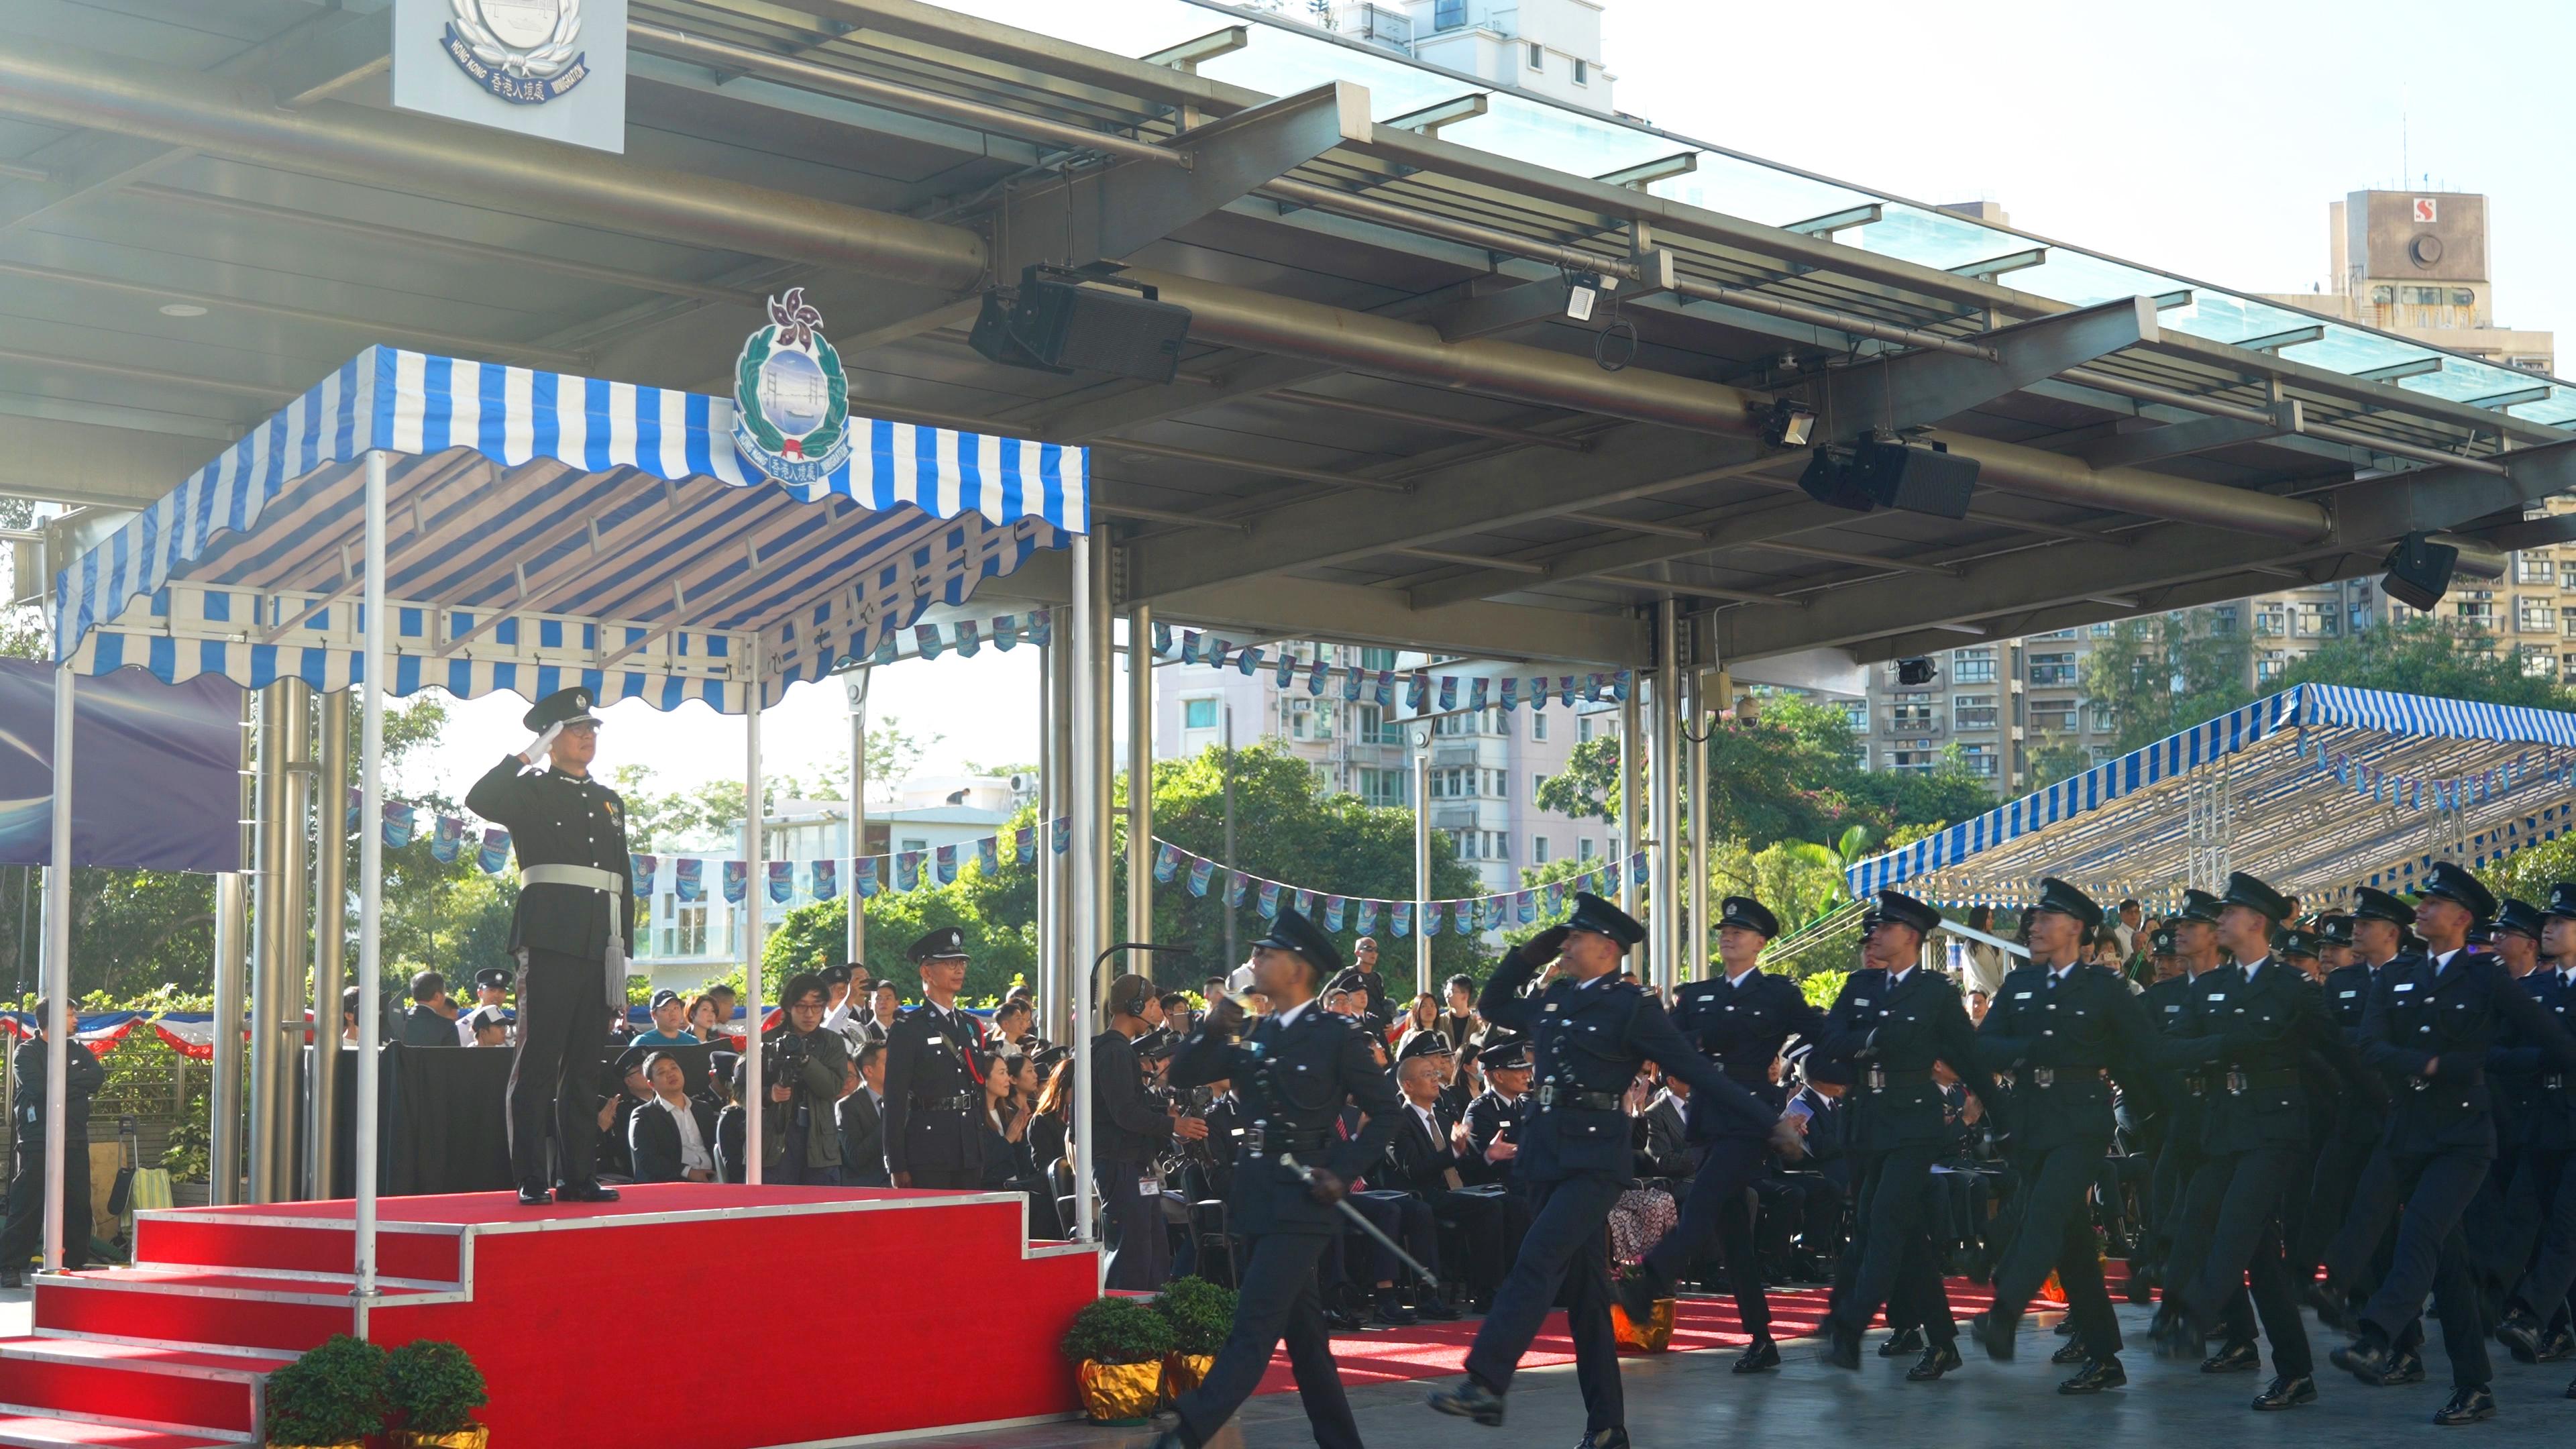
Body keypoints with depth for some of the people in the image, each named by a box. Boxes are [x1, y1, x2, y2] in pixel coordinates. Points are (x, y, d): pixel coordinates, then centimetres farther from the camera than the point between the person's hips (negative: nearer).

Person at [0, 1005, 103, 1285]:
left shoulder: (77, 1049, 13)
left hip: (75, 1143, 5)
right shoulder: (26, 1053, -3)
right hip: (39, 1143, -5)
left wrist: (62, 1080, -12)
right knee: (27, 1205, -6)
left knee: (78, 1206, 6)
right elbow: (39, 1087, -18)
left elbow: (98, 1076, -2)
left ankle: (76, 1262, 14)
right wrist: (76, 1083, -7)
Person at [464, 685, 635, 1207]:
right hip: (550, 942, -6)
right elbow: (479, 800, -18)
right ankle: (530, 1179, -5)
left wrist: (622, 947, 11)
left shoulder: (610, 802, 21)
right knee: (538, 1061, -6)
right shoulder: (531, 792, 4)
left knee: (585, 1066, 8)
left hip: (599, 946, 6)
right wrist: (527, 755, -13)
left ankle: (576, 1175, 12)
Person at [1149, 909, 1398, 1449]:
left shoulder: (1338, 1037, -6)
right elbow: (1184, 1075, 9)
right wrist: (1213, 1028, -8)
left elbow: (1385, 1110, -3)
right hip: (1256, 1196, 7)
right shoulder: (1255, 1034, 12)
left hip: (1301, 1201, -7)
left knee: (1254, 1323, -12)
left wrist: (1343, 1169, -12)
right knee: (1301, 1328, 12)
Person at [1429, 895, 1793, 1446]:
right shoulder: (1553, 1000, 12)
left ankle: (1486, 1385, -27)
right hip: (1546, 1155, 7)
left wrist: (1770, 1123, -7)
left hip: (1596, 1158, -6)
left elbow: (1700, 1072, -5)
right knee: (1583, 1290, 8)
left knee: (1536, 1262, -22)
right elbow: (1492, 1006, 30)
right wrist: (1528, 956, 17)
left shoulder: (1633, 1007, -6)